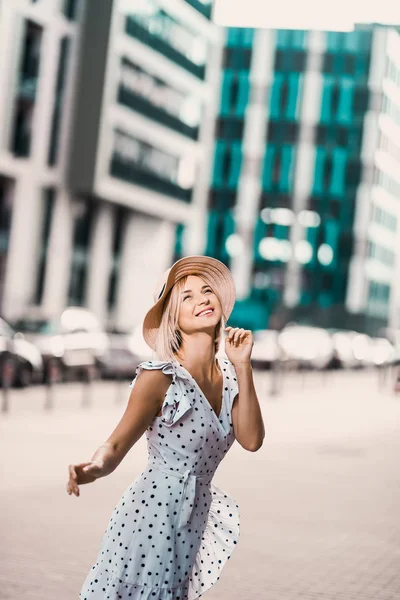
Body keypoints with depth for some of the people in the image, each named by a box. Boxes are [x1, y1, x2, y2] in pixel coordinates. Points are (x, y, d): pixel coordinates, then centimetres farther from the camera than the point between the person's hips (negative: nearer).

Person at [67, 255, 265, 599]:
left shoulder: (228, 374, 3)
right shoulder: (161, 377, -15)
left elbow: (251, 440, -7)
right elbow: (117, 445, -16)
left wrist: (243, 367, -12)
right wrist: (95, 468, -40)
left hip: (195, 518, 6)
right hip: (152, 512, -6)